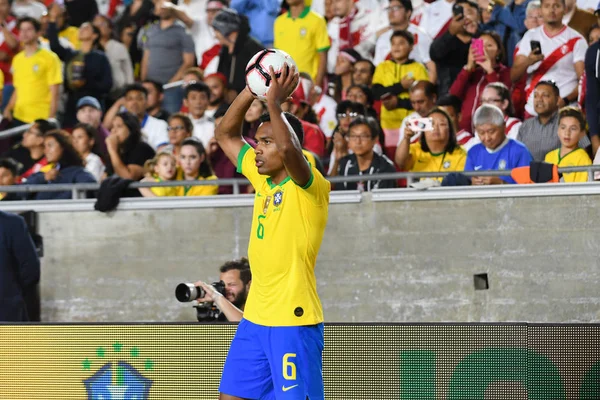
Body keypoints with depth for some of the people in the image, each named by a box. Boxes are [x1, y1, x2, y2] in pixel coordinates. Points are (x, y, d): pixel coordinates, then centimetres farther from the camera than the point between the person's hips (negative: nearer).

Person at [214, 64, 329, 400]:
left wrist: (274, 102, -23)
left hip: (294, 321, -8)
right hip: (255, 319, 8)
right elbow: (226, 134, 19)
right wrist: (250, 92, 6)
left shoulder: (310, 187, -11)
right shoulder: (263, 180, 11)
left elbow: (289, 148, -33)